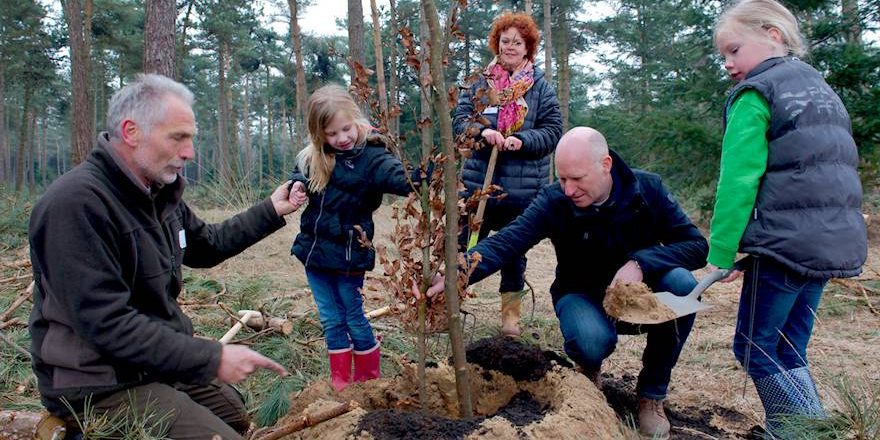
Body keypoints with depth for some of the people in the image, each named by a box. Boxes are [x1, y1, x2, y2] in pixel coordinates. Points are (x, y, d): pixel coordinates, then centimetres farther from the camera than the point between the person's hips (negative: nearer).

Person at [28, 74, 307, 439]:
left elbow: (206, 245, 21)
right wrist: (213, 359, -26)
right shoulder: (77, 203, -24)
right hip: (103, 384, -9)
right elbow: (106, 324, -28)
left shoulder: (159, 193, 4)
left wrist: (270, 212, 12)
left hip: (162, 364, 9)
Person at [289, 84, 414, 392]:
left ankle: (369, 379, 27)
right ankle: (340, 382, 25)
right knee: (331, 321, 13)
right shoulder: (315, 158, 2)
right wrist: (298, 184, -5)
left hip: (348, 255, -5)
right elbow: (299, 175, 19)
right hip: (315, 251, 6)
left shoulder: (372, 157, -14)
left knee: (354, 318, 8)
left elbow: (403, 180, -27)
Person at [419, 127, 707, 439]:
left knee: (682, 284, -31)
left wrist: (641, 263, -33)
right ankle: (589, 367, 7)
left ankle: (652, 394, -10)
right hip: (583, 296, -2)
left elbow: (697, 245, -15)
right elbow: (506, 241, -33)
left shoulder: (647, 188, -14)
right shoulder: (554, 201, -19)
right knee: (593, 342, -36)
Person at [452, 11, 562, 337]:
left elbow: (552, 132, -2)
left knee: (514, 251, 11)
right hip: (478, 182, 1)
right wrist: (482, 131, -21)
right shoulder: (479, 82, 5)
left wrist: (521, 140, -20)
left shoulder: (541, 87, 2)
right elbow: (459, 119, 0)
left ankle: (511, 313, 25)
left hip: (522, 187, 0)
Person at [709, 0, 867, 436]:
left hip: (784, 244, -8)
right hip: (835, 241, 9)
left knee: (754, 348, 3)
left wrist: (720, 253, -12)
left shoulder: (755, 95, -9)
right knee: (789, 350, 15)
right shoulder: (821, 88, 18)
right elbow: (836, 167, 21)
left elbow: (738, 181, -16)